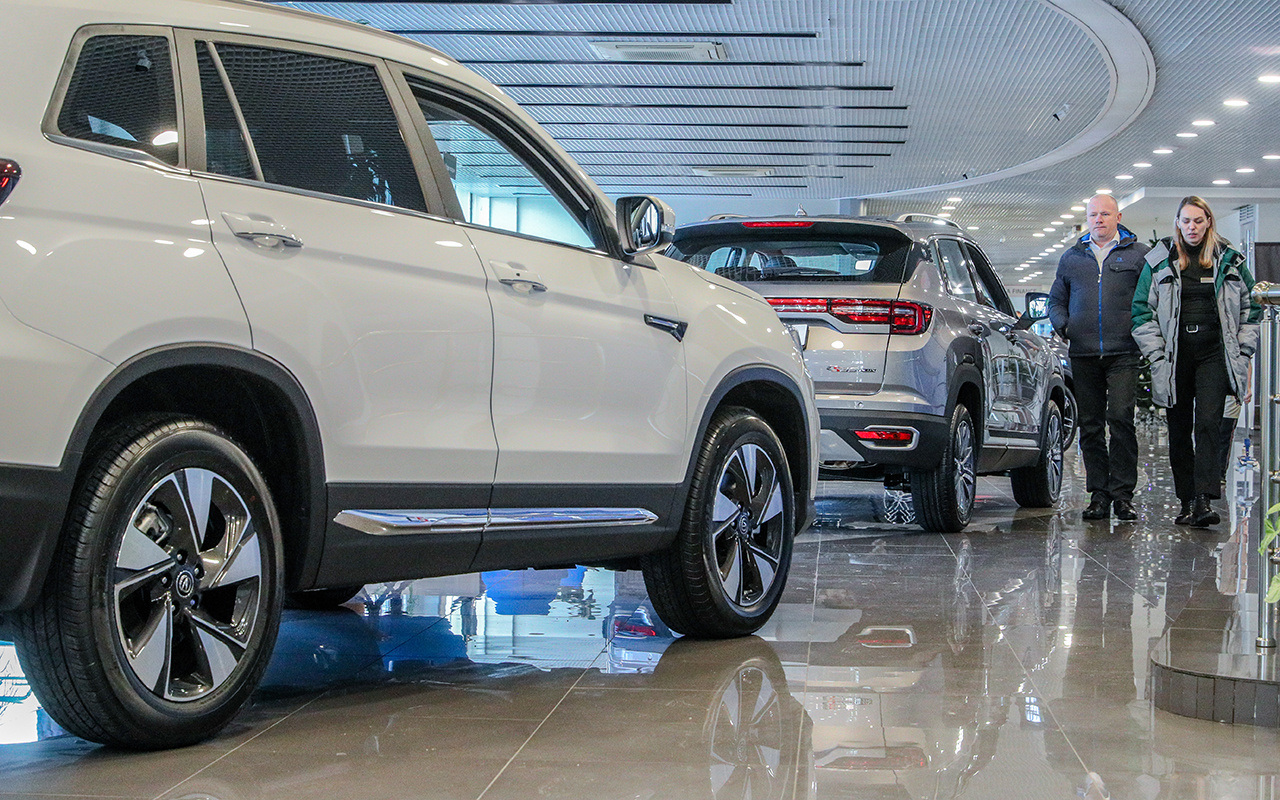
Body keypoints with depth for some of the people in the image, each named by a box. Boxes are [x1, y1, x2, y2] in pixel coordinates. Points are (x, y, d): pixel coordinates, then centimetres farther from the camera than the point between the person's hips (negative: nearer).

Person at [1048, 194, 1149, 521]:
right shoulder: (1071, 258, 17)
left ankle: (1122, 494, -6)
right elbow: (1056, 300, 22)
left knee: (1121, 420, -12)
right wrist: (1063, 325, 3)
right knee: (1090, 426, 4)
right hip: (1083, 355, 3)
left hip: (1124, 353, -3)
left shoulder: (1139, 254, 8)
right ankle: (1098, 495, 9)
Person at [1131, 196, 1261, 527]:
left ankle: (1204, 499, -23)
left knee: (1209, 422, -16)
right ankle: (1187, 502, 12)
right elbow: (1142, 310, 6)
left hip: (1214, 355, -1)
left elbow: (1251, 307, 14)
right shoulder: (1160, 261, 6)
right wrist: (1157, 355, -1)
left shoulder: (1229, 260, 8)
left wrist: (1242, 351, 5)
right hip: (1174, 359, 1)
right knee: (1179, 431, 4)